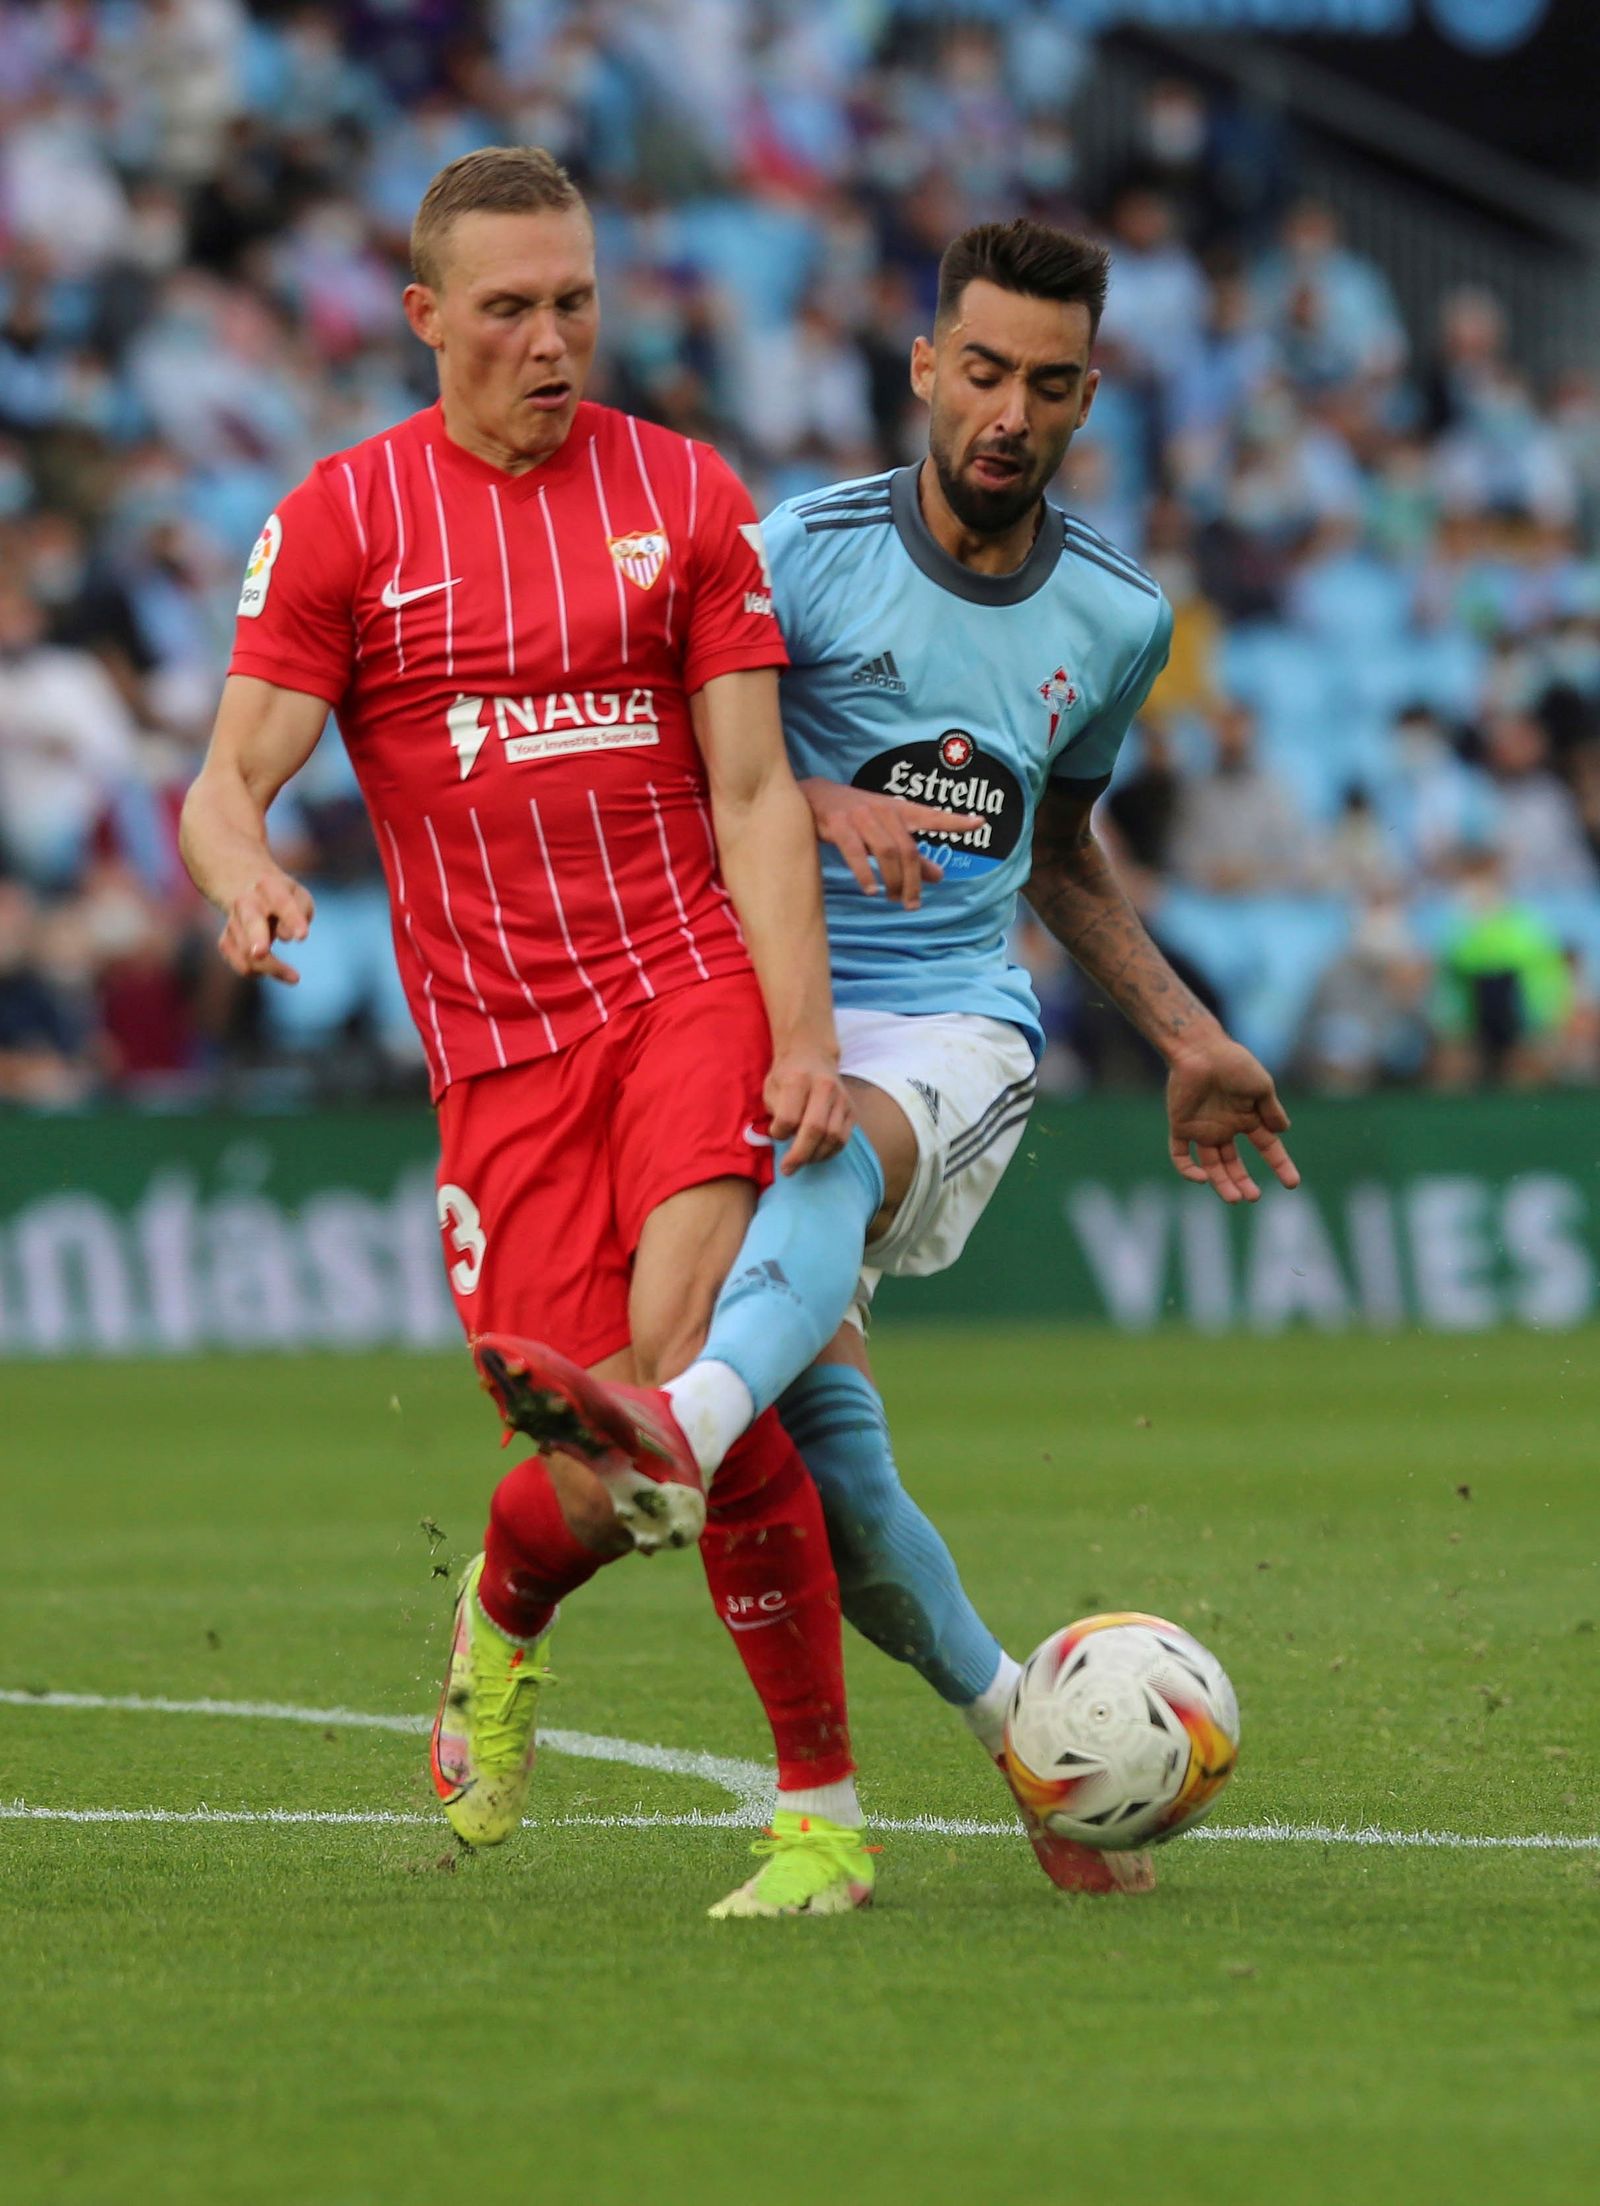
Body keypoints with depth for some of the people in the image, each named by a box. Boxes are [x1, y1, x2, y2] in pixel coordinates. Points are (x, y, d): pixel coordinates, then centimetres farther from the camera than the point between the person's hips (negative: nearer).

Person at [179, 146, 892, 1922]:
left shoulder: (683, 495, 7)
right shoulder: (343, 515, 5)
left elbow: (753, 791, 3)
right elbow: (227, 780, 0)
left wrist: (804, 1038, -9)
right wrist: (244, 870, -25)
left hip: (692, 988, 0)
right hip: (496, 1044, 0)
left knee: (683, 1361, -24)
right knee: (597, 1483, -9)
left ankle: (820, 1810, -13)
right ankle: (499, 1615, 31)